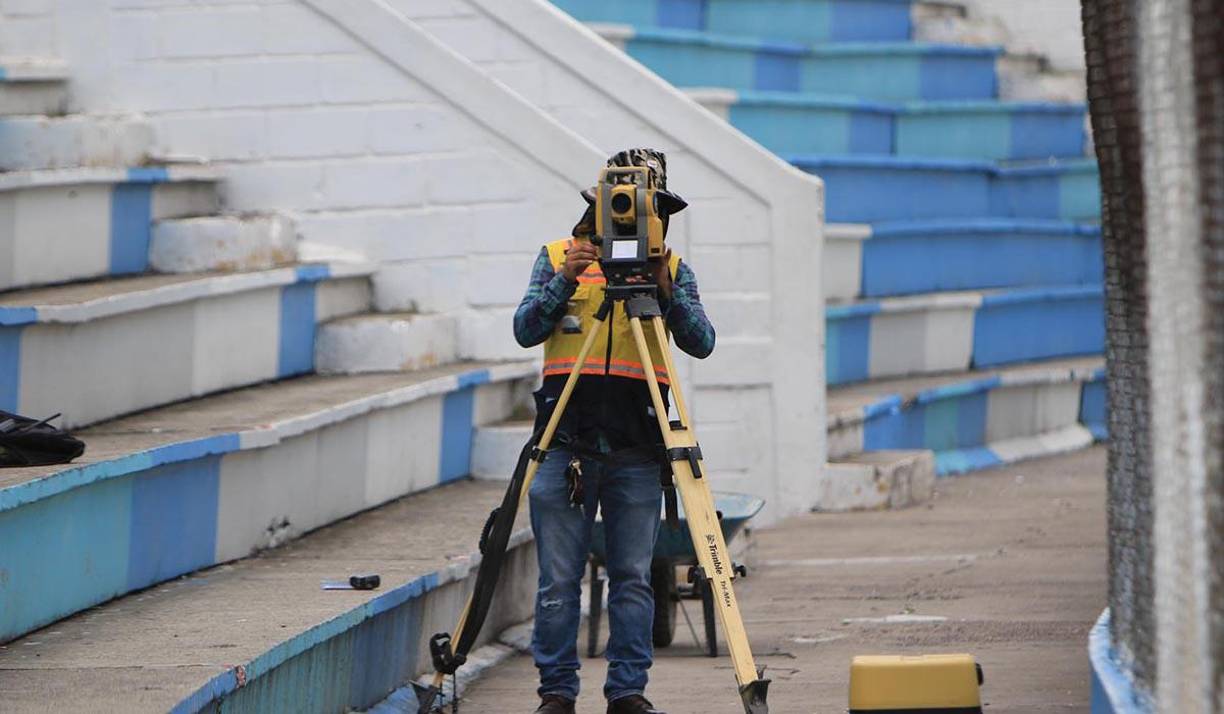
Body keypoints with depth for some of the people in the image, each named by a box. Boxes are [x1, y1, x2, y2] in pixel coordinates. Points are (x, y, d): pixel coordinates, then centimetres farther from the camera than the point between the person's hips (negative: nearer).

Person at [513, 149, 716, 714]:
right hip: (566, 445, -1)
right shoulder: (557, 257, 8)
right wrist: (564, 280, -15)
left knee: (633, 578, 1)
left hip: (637, 451, 1)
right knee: (559, 580, 0)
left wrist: (666, 290, -16)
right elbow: (526, 330, -2)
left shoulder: (673, 269, 9)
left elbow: (701, 343, -2)